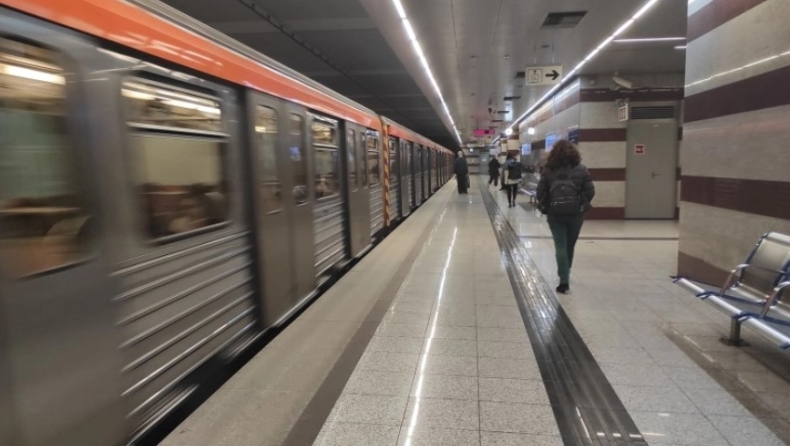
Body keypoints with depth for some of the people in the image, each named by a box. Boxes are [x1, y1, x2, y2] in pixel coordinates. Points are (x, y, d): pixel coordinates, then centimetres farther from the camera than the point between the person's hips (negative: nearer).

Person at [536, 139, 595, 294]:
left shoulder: (548, 170, -1)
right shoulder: (581, 169, -1)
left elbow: (540, 192, -3)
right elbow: (590, 191, -5)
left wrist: (545, 207, 9)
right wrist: (582, 205, 8)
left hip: (555, 213, -1)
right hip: (576, 213, 1)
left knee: (560, 246, 4)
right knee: (570, 246, 18)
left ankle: (564, 280, -5)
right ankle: (565, 275, 36)